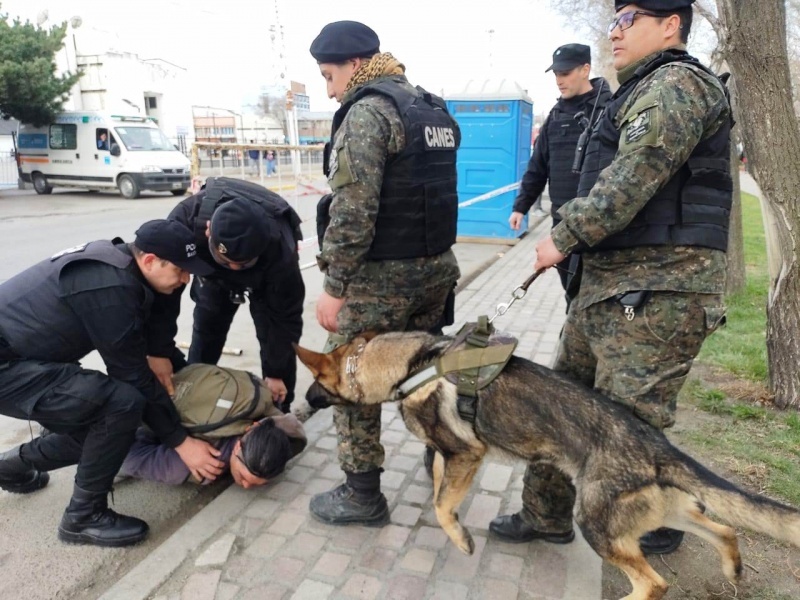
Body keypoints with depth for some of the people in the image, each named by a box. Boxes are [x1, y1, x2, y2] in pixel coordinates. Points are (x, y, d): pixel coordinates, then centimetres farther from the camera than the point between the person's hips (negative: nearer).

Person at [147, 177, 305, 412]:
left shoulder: (280, 250, -45)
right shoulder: (186, 220, -43)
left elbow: (284, 316, -31)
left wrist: (275, 372, -24)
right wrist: (159, 350, -33)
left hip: (269, 273, -2)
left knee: (276, 334, -12)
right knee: (205, 331, 6)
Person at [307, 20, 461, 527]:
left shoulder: (367, 111, -13)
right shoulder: (435, 108, 15)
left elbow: (353, 209, -21)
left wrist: (334, 286, -17)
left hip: (381, 275, -9)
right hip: (437, 264, 9)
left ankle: (363, 495, 16)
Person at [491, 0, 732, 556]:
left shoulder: (678, 83, -8)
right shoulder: (644, 91, 25)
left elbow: (632, 176, -20)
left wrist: (564, 237, -14)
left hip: (657, 289, -10)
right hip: (609, 279, 10)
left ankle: (658, 526, 24)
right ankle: (546, 514, 26)